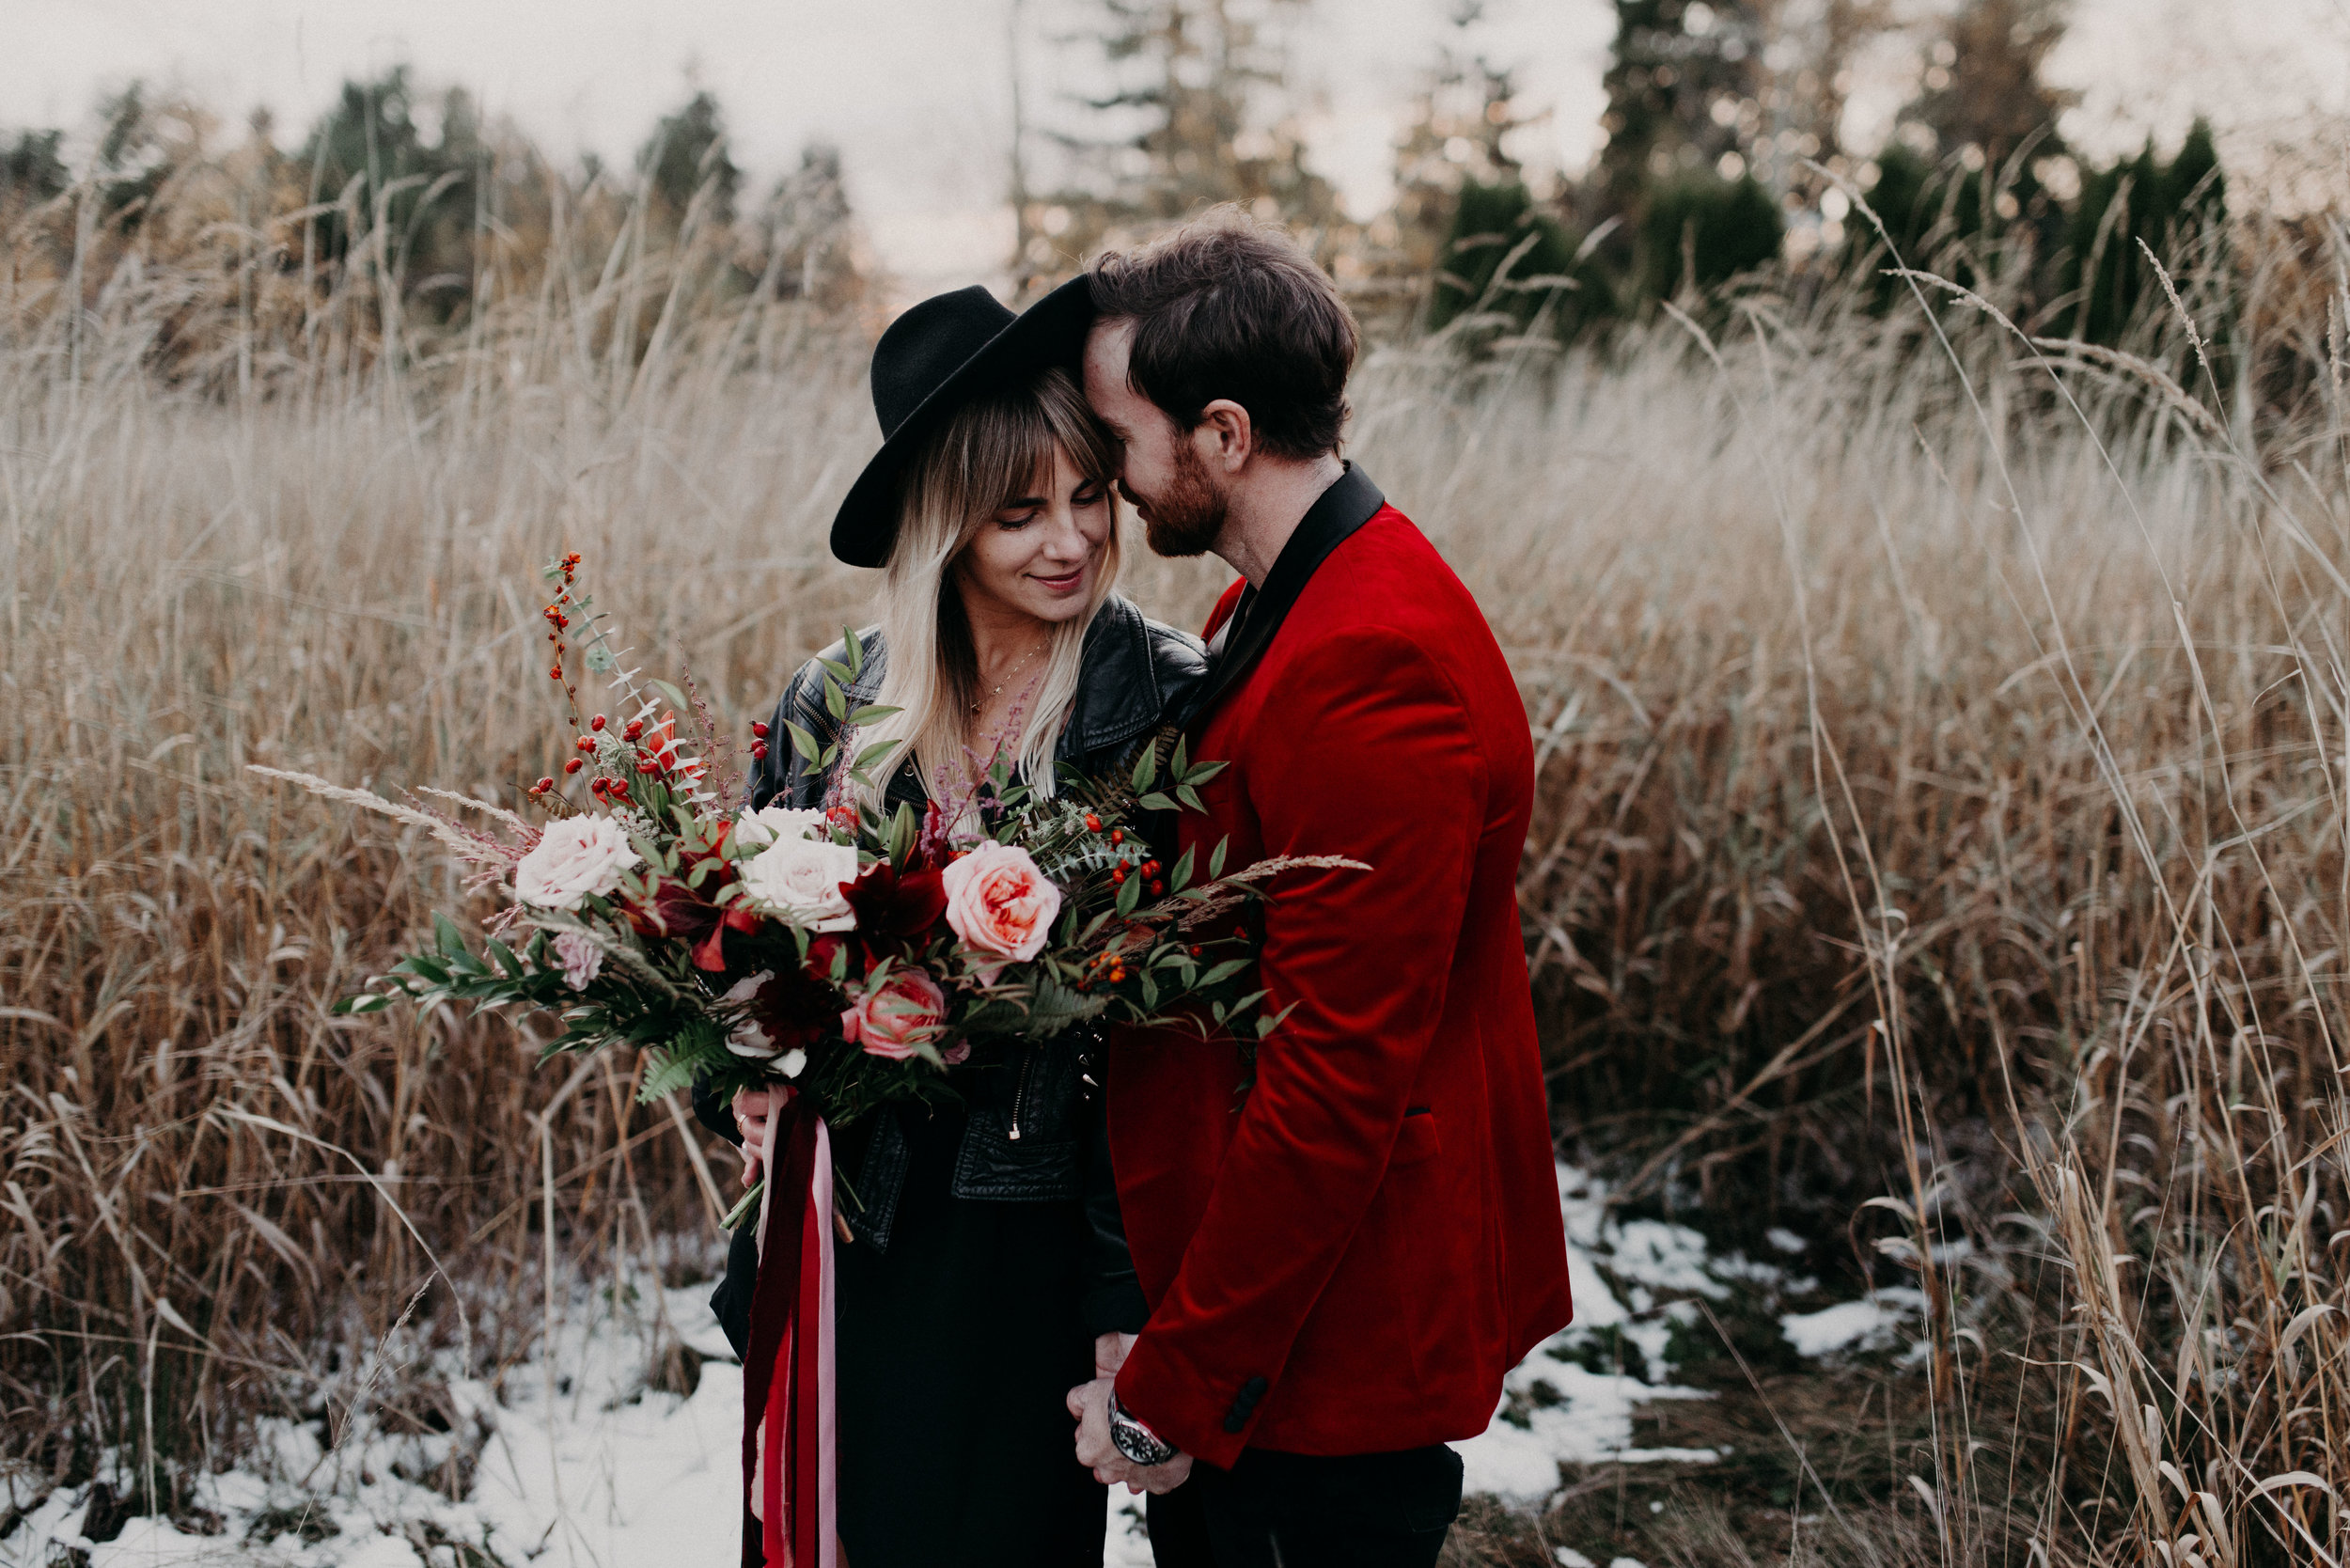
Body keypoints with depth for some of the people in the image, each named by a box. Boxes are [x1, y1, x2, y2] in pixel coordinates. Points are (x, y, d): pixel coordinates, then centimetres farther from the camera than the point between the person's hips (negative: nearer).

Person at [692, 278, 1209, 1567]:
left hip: (1040, 1259, -3)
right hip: (844, 1246, 3)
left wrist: (1136, 1295, -12)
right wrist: (751, 1087, -11)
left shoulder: (1171, 708, -10)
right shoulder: (833, 711, -1)